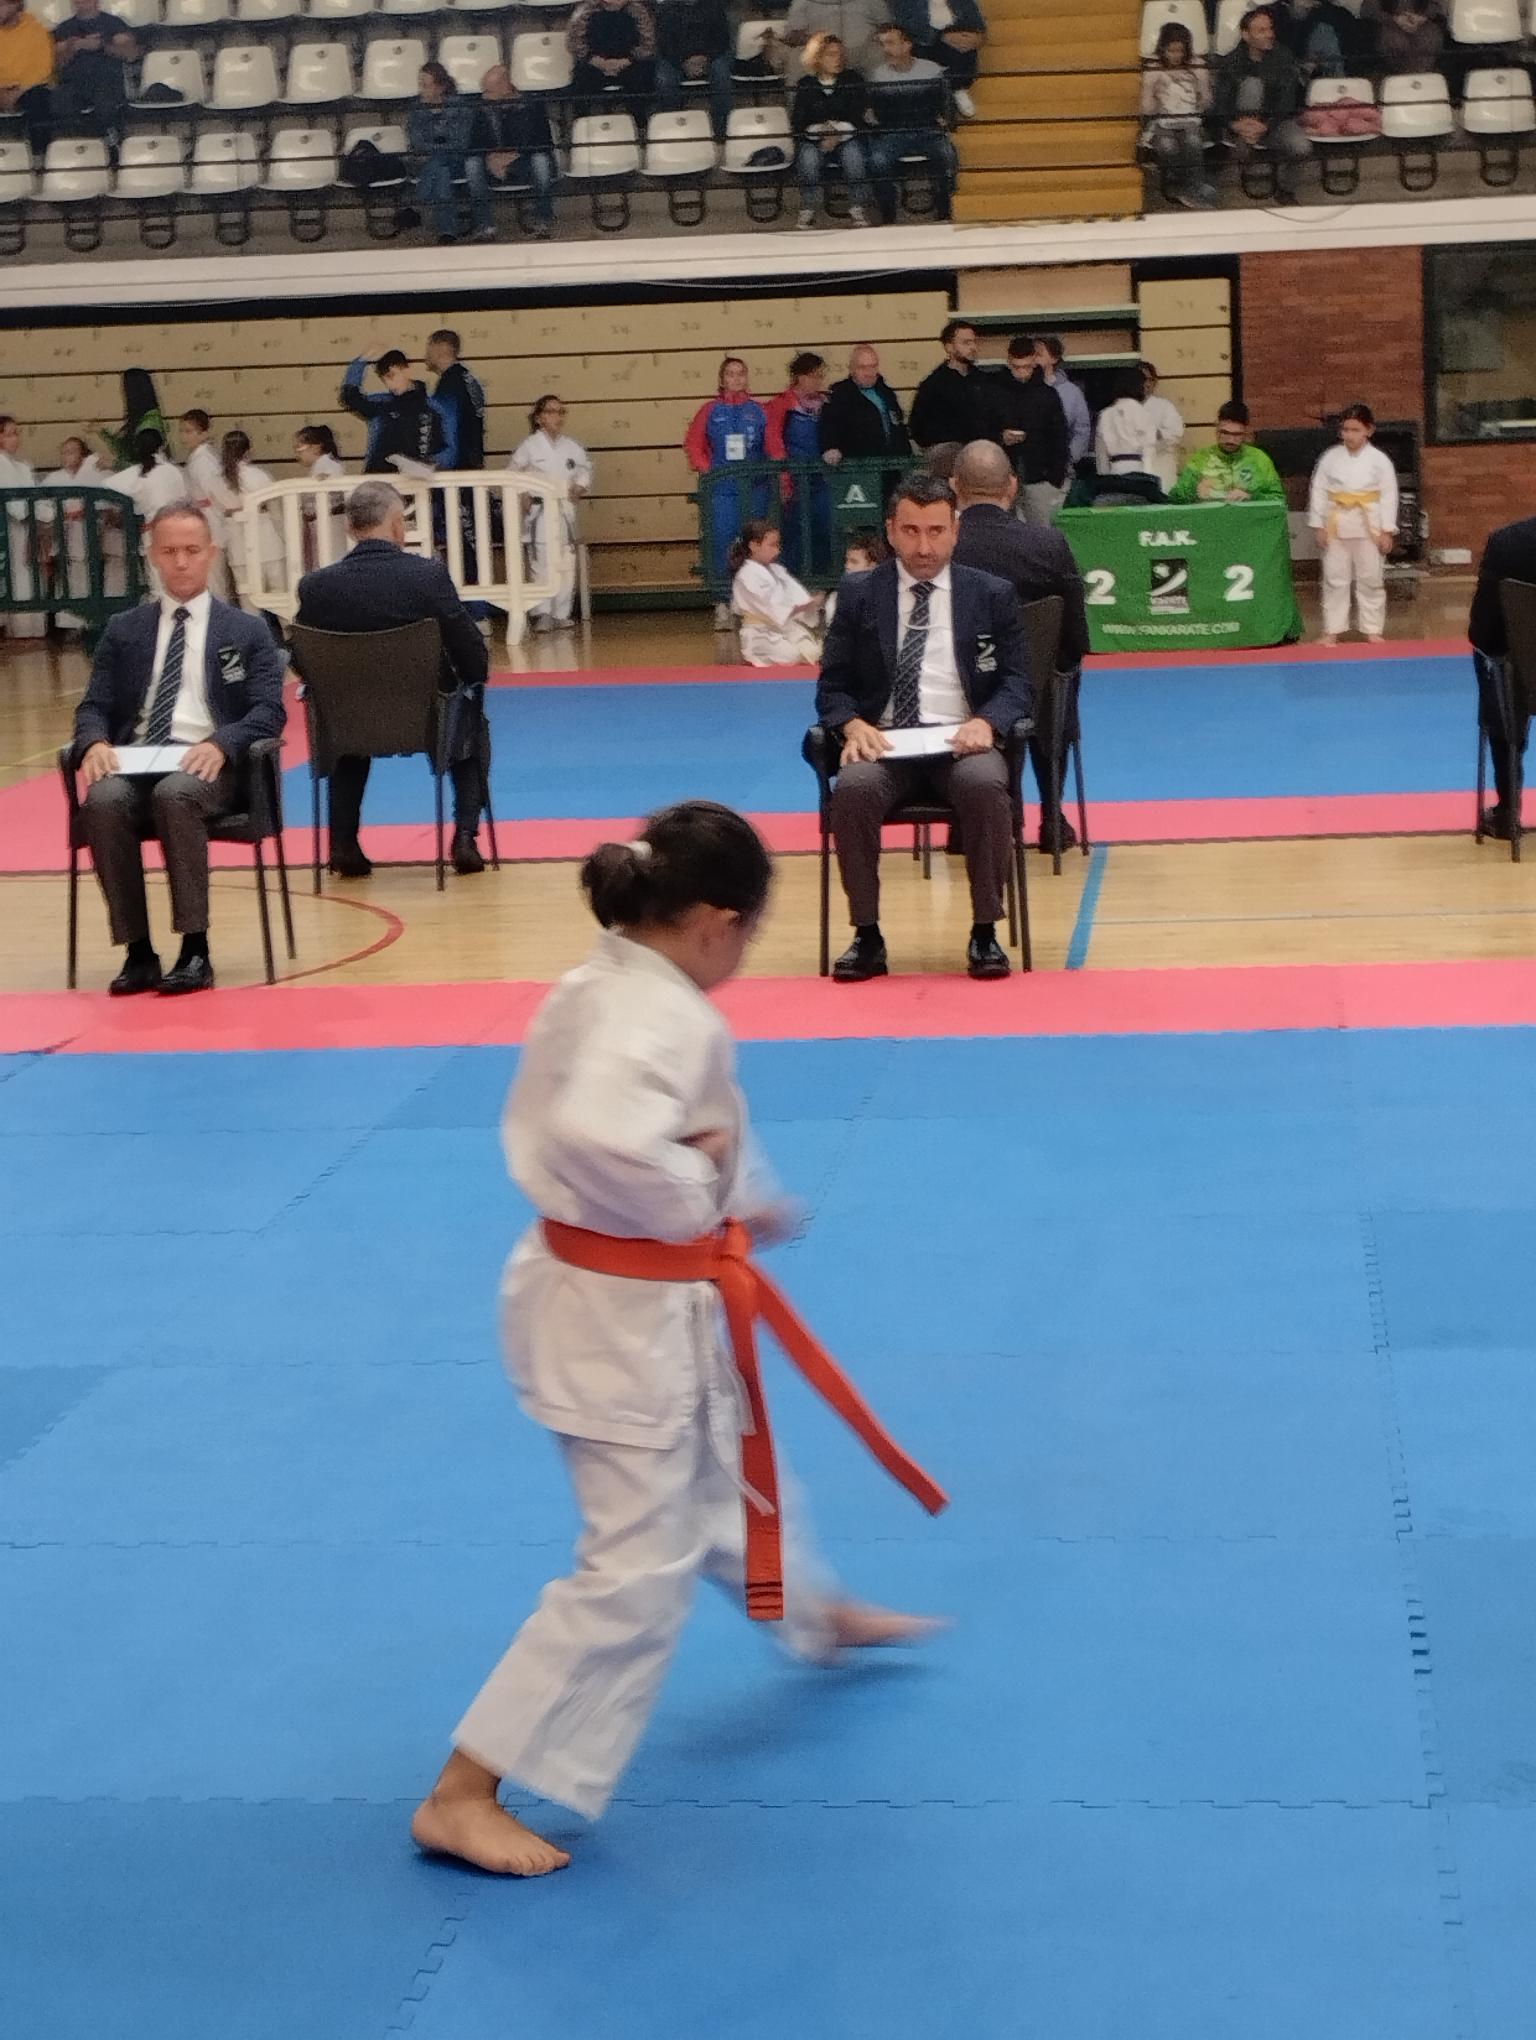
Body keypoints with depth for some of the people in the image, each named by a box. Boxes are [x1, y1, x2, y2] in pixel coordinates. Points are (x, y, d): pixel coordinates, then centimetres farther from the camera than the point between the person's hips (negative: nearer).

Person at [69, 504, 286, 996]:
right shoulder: (124, 631, 21)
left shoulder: (248, 632, 14)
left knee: (175, 794, -37)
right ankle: (138, 952, -25)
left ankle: (195, 951, -32)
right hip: (134, 761, 2)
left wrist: (221, 744, -19)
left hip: (209, 764, -2)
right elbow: (94, 706, 14)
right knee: (104, 800, -33)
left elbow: (268, 711, 2)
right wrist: (95, 743, -12)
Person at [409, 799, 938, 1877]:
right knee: (638, 1567, -4)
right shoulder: (669, 1021, -26)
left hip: (634, 1300, 10)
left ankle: (817, 1616, 61)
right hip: (628, 1317, -10)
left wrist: (753, 1201, 21)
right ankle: (465, 1796, 1)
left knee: (723, 1470, 33)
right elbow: (598, 1137, -44)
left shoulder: (600, 988, 4)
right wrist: (695, 1197, -27)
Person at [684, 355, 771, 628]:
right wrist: (704, 468, -7)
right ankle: (723, 605, -4)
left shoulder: (758, 410, 9)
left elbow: (772, 444, 6)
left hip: (755, 487, 1)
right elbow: (693, 444, 7)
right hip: (722, 487, -1)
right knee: (722, 541, -7)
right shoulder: (710, 411, 7)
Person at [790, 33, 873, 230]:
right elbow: (797, 121, -1)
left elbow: (860, 117, -2)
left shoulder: (852, 80, 7)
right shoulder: (806, 85, 7)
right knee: (808, 157, -34)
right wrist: (820, 131, -19)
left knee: (853, 154, -34)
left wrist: (839, 132, -19)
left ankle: (858, 209, -21)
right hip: (813, 140, 0)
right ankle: (807, 211, -21)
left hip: (847, 138, 0)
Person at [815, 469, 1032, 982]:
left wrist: (986, 722, -15)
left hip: (961, 741, 0)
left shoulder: (992, 595, 11)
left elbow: (1016, 681, 7)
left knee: (985, 785, -35)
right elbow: (832, 686, 10)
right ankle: (867, 936, -21)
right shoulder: (858, 596, 11)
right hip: (883, 742, 0)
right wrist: (853, 725, -13)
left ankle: (984, 933, -21)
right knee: (852, 788, -33)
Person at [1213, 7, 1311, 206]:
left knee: (1301, 148, -29)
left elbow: (1288, 102, -10)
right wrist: (1236, 124, -29)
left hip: (1276, 121, 1)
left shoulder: (1283, 57, -4)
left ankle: (1284, 187, 2)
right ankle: (1243, 143, -20)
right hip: (1242, 121, -1)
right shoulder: (1231, 63, -3)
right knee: (1252, 83, -28)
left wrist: (1266, 126, -25)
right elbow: (1219, 104, -8)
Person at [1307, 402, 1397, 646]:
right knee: (1335, 579, 6)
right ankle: (1332, 631, 14)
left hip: (1368, 527, -1)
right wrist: (1319, 526, 0)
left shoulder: (1379, 460, -5)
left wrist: (1387, 531, -7)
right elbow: (1319, 492, 3)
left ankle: (1374, 630, 16)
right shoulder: (1331, 458, -1)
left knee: (1371, 580, 7)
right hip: (1337, 526, 2)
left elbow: (1389, 496, -4)